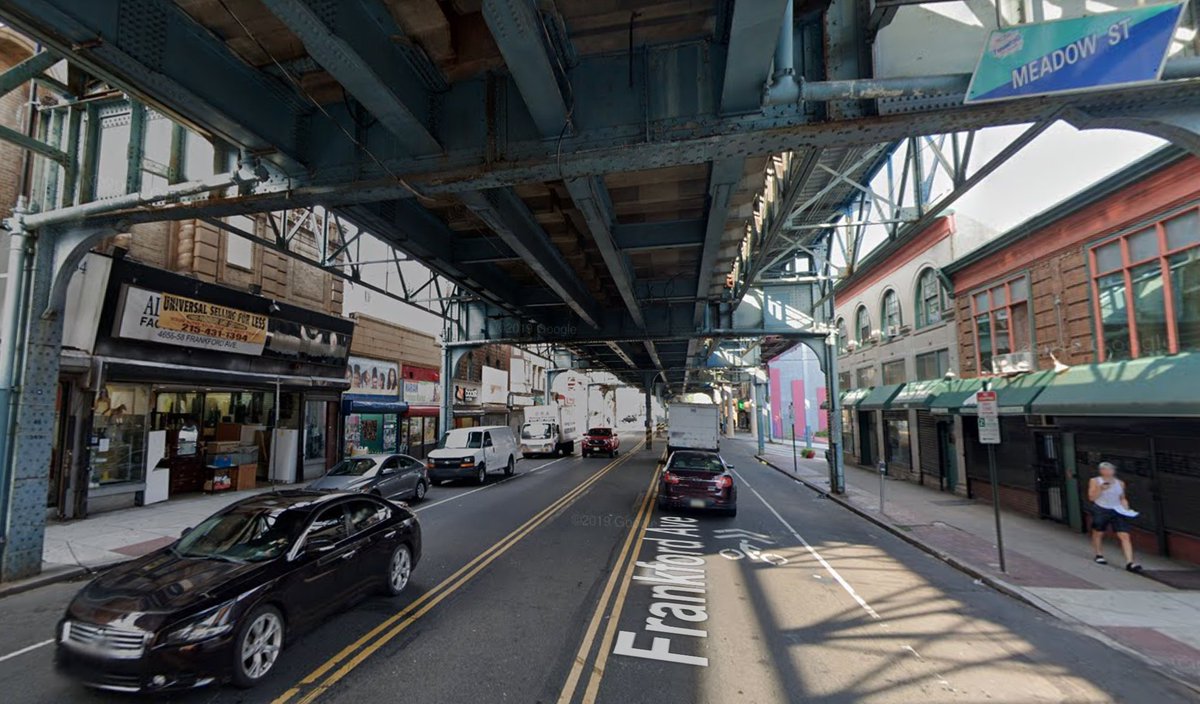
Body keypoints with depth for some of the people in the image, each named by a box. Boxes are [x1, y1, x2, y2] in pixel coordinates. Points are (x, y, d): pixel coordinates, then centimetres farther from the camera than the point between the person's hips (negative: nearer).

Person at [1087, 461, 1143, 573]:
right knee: (1098, 533, 11)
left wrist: (1126, 509, 4)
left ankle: (1129, 562, -10)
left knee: (1125, 536, -9)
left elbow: (1122, 498, 19)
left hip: (1117, 511, 3)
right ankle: (1099, 555, 31)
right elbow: (1091, 497, -8)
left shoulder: (1120, 483, 8)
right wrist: (1101, 489, -21)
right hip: (1101, 510, -3)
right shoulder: (1095, 481, -4)